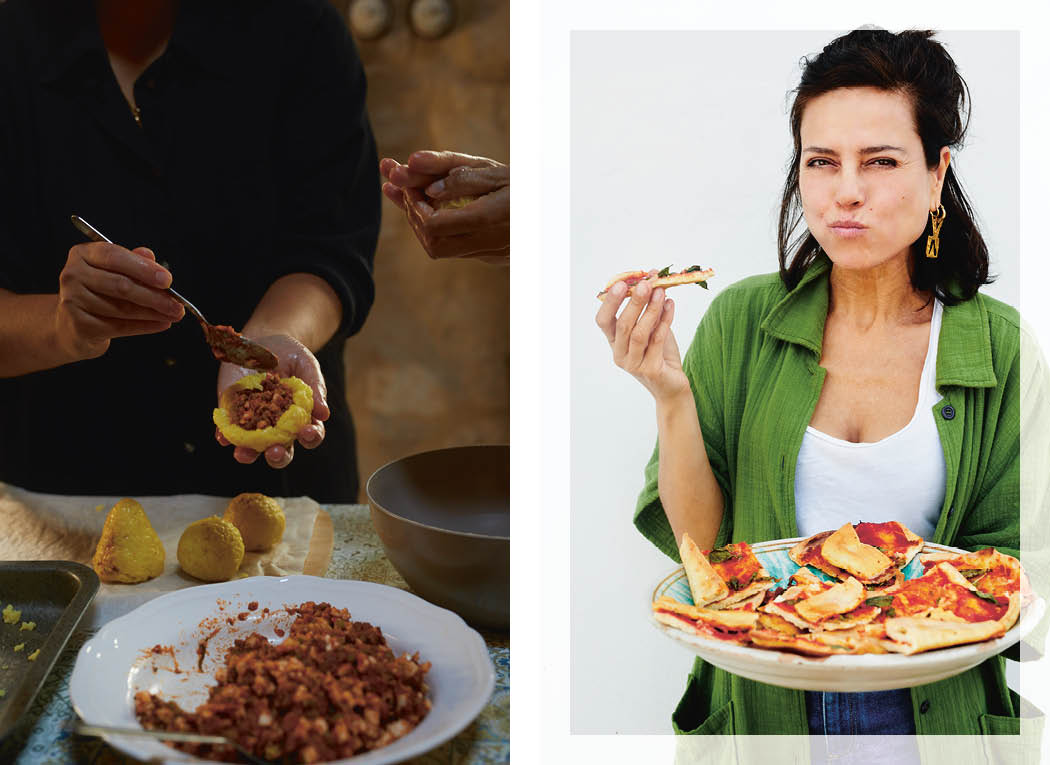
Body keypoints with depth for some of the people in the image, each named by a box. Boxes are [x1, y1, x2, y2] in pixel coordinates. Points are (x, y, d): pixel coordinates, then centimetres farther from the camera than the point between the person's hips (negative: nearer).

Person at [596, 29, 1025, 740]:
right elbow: (697, 539, -8)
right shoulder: (742, 320, -7)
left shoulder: (1000, 347, -8)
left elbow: (1006, 557, -3)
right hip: (758, 701, 1)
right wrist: (672, 395, -23)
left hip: (930, 704, 0)